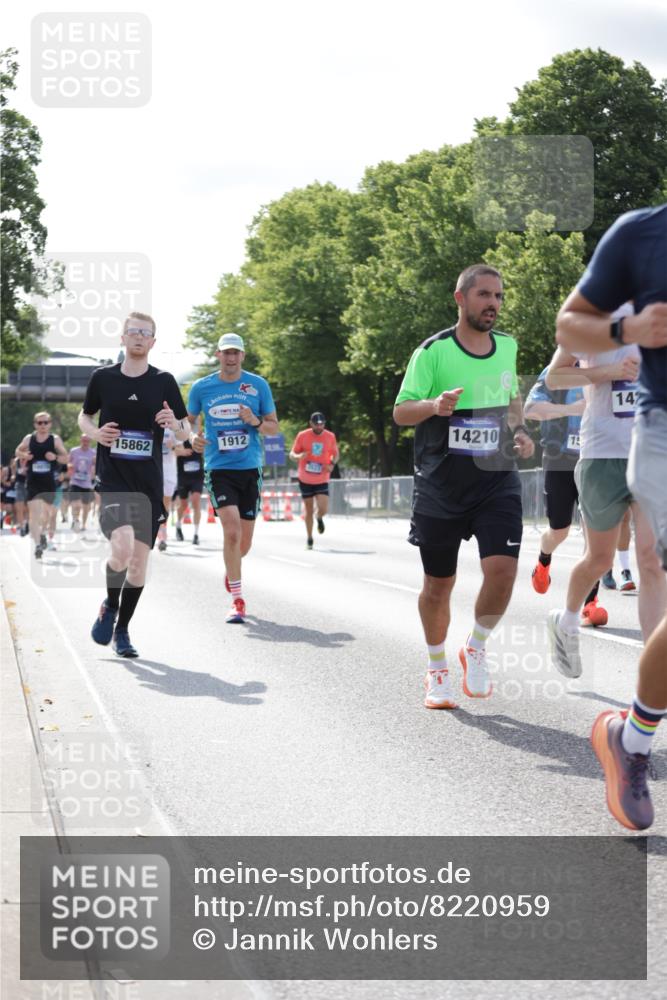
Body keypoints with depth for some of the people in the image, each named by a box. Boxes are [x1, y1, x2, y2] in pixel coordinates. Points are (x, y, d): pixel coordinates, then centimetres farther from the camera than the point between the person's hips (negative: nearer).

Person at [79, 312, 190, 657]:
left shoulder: (164, 381, 3)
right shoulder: (102, 377, 3)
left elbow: (185, 432, 9)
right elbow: (84, 416, 19)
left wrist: (175, 424, -15)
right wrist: (95, 433, -3)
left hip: (149, 484, 2)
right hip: (111, 480, -2)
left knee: (139, 561, 5)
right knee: (122, 549, -22)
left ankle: (122, 631, 22)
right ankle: (110, 606, 7)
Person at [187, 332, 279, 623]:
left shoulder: (259, 385, 3)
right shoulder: (201, 387, 2)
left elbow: (274, 427, 8)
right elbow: (188, 421, 15)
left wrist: (255, 422, -13)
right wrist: (193, 437, -7)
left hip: (250, 469, 2)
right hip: (218, 469, -2)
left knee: (244, 542, 8)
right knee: (232, 531, -19)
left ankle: (231, 570, 44)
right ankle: (237, 600, -12)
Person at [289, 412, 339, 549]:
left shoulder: (330, 437, -1)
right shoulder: (302, 436, -5)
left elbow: (335, 454, 13)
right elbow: (292, 453, 0)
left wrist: (332, 464, -9)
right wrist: (298, 456, -24)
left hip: (322, 480, 0)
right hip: (305, 479, 0)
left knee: (323, 508, -13)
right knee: (308, 509, 6)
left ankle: (319, 519, 24)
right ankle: (309, 538, 21)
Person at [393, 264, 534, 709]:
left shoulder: (507, 346, 8)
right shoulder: (433, 351, -7)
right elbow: (401, 412, -6)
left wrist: (519, 431, 7)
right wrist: (435, 405, -27)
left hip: (498, 480, 3)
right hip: (440, 486, -3)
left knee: (502, 569, -16)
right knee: (438, 585, 7)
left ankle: (476, 649, 10)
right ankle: (438, 670, 28)